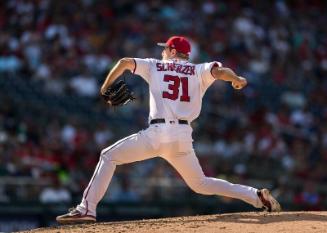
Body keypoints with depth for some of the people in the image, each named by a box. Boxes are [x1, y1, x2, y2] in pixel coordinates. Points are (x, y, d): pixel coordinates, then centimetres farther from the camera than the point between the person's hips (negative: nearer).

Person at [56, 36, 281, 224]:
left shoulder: (155, 66, 15)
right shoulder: (198, 71, 16)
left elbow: (124, 62, 8)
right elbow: (220, 71, -4)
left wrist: (106, 87, 17)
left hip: (158, 133, -3)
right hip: (184, 137, 4)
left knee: (109, 156, 8)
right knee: (200, 184, 19)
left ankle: (87, 208, -7)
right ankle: (257, 196, 4)